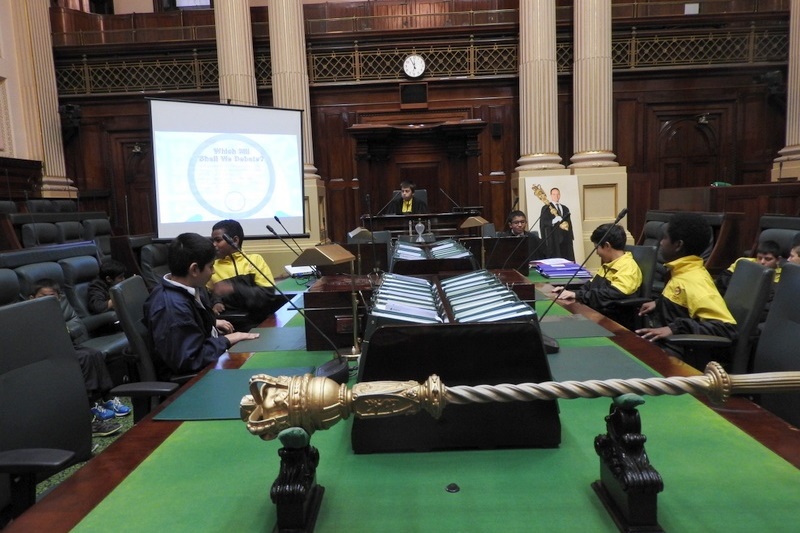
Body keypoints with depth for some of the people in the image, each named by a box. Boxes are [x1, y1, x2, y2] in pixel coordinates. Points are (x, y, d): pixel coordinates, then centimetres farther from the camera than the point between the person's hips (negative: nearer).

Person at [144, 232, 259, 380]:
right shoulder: (172, 307, -30)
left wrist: (212, 323, 9)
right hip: (188, 376, -9)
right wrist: (227, 340, -20)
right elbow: (190, 360, -30)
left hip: (208, 359, 9)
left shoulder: (188, 288, 0)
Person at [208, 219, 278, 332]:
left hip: (256, 323, -2)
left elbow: (268, 294, -3)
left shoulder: (255, 259, 7)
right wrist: (215, 302, -5)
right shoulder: (212, 266, 17)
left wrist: (234, 289, -14)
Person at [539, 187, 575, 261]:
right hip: (553, 239, -5)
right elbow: (543, 222, -6)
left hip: (565, 238, 5)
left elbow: (569, 222, 18)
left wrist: (566, 224, -2)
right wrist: (554, 221, -20)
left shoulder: (565, 208, 20)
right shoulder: (546, 208, 3)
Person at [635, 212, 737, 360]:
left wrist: (675, 328, -33)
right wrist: (659, 305, 15)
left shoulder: (695, 281, -21)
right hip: (663, 342, 9)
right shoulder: (684, 272, 5)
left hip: (675, 353, -9)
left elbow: (727, 328, -28)